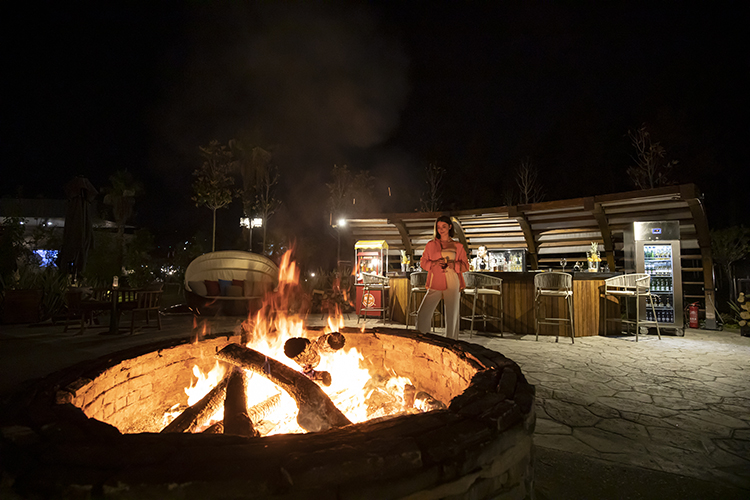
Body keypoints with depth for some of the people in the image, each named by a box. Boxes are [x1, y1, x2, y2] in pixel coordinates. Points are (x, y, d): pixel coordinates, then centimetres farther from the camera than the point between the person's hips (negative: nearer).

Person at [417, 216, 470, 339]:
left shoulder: (458, 246, 11)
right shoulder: (431, 244, 12)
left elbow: (465, 265, 8)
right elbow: (423, 262, 12)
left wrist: (452, 264, -11)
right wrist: (434, 264, -8)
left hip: (452, 284, 0)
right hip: (435, 284, 0)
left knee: (452, 316, 0)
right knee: (422, 314, -9)